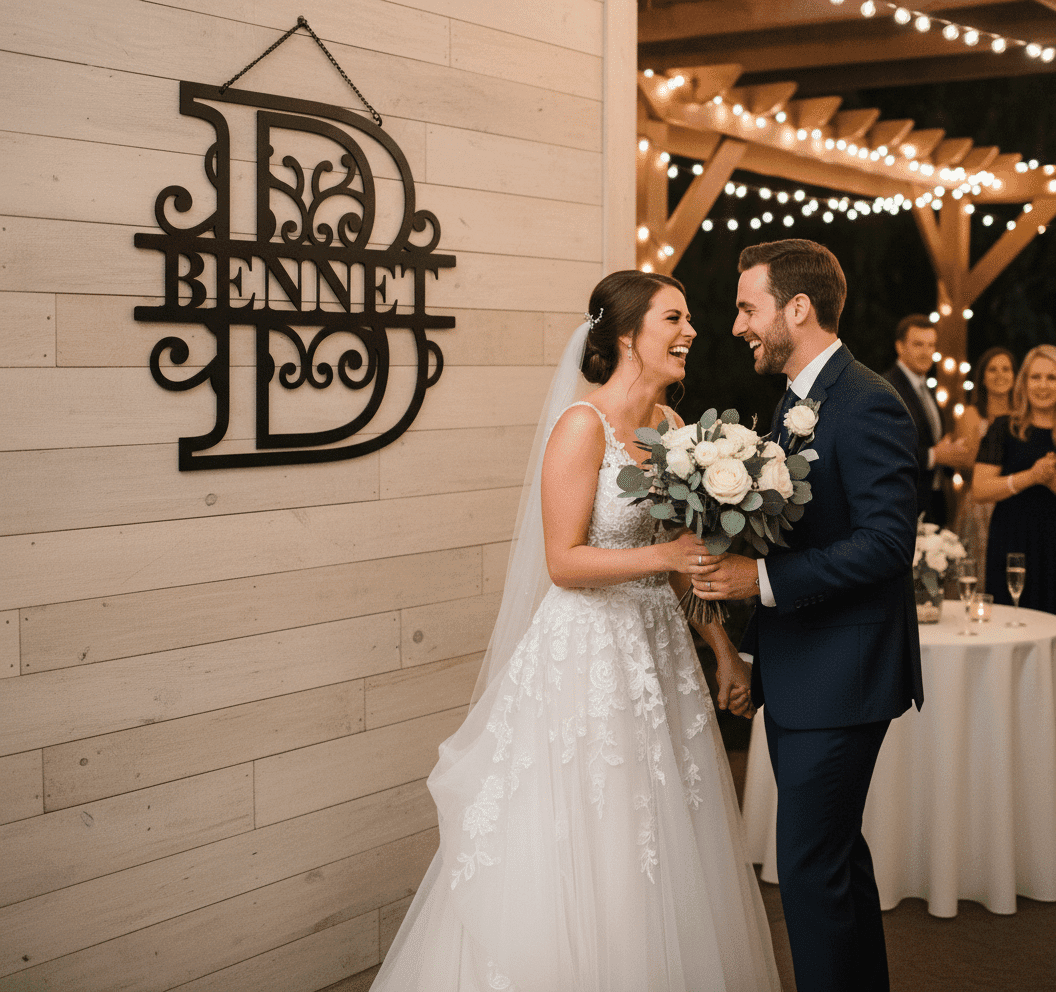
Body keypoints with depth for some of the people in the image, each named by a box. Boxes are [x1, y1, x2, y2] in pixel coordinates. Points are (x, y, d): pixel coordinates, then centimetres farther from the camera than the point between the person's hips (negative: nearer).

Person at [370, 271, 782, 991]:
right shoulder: (584, 426, -15)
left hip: (660, 649, 7)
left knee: (662, 856, 13)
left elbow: (688, 554, 13)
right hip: (587, 654, -7)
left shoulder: (670, 424, 8)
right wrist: (666, 556, -23)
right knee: (578, 861, 3)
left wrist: (727, 652, 9)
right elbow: (563, 561, -17)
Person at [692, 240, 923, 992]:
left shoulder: (867, 404, -16)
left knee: (810, 867, -5)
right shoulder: (798, 402, 14)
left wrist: (765, 580, -25)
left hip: (840, 677, -10)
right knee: (837, 854, 19)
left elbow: (887, 540, -23)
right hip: (798, 675, 10)